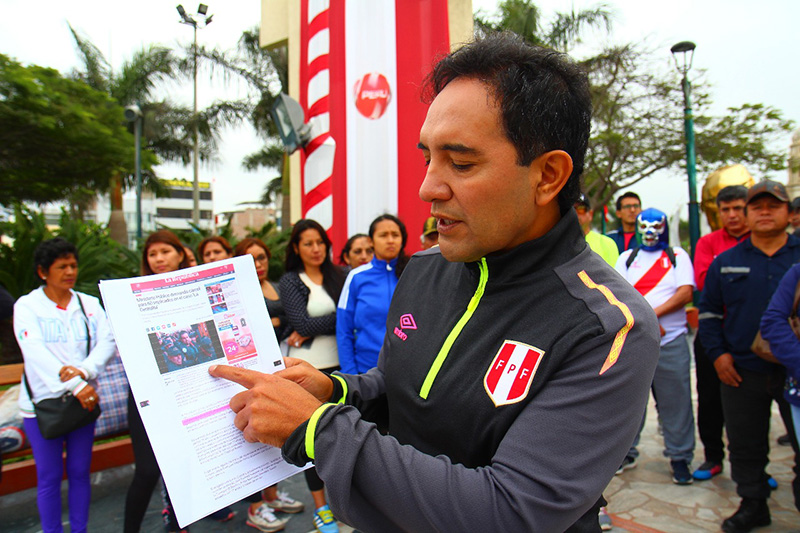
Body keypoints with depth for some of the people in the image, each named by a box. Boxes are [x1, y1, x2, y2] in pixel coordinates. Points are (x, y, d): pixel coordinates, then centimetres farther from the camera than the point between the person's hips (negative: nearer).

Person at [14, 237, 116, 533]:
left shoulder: (89, 304, 6)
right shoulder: (27, 306, -3)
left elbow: (107, 342, -4)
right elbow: (36, 352, -16)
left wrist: (83, 370, -23)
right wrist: (77, 386, -26)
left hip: (84, 399, 3)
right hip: (42, 401, -2)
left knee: (80, 472, 11)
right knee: (49, 477, 7)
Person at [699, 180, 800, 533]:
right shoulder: (726, 262, 6)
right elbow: (708, 310, 10)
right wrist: (717, 354, 0)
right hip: (742, 371, 2)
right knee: (745, 446, 13)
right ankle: (753, 504, 31)